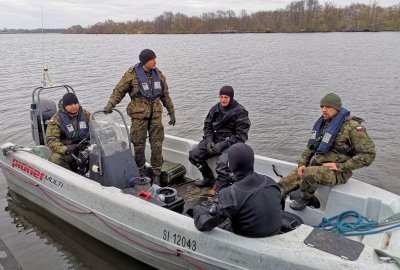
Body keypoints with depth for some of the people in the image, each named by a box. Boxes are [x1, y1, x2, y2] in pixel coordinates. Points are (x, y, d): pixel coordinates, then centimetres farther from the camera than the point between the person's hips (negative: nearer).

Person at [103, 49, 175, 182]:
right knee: (139, 145, 4)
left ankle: (156, 174, 14)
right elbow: (119, 91, -1)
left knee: (157, 144, 2)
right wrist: (110, 104, -15)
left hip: (155, 114, 4)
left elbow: (165, 96, 17)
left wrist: (171, 113, 18)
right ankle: (140, 172, 22)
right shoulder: (132, 74, -4)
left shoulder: (158, 75, 9)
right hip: (139, 115, -3)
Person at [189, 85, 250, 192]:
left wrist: (223, 145, -21)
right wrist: (209, 141, -7)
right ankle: (209, 179, 16)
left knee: (222, 164, -34)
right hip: (214, 139, 7)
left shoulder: (240, 112, -11)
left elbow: (240, 135, -14)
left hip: (231, 143, -7)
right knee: (194, 155, -4)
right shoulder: (216, 108, 6)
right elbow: (207, 125, 11)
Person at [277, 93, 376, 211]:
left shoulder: (352, 126, -12)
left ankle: (305, 198, -7)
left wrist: (340, 166, -18)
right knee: (286, 182, -7)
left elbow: (368, 154, -16)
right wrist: (302, 164, 0)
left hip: (337, 172, -7)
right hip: (314, 165, 7)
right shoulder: (322, 123, 10)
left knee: (309, 173, -34)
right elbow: (310, 147, 18)